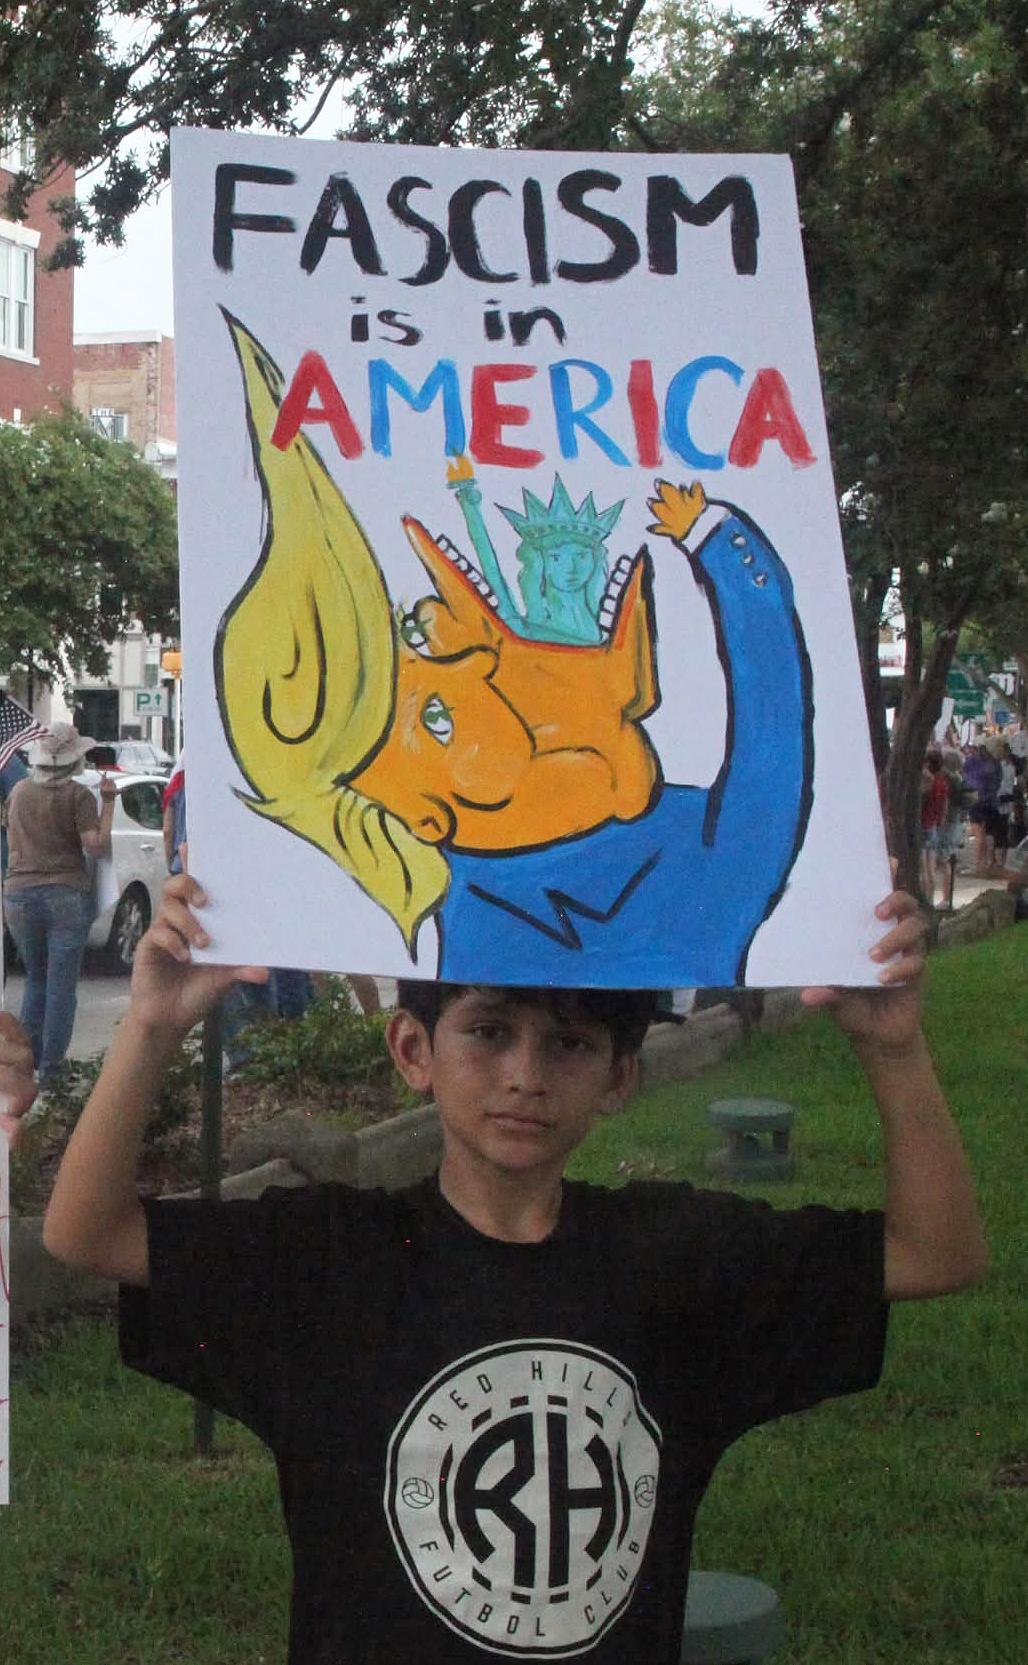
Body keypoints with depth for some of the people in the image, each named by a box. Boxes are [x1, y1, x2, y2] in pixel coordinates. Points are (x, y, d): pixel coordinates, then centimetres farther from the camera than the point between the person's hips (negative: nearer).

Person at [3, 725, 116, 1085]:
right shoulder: (77, 795, -8)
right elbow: (96, 845, -14)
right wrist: (108, 802, -8)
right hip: (67, 896, -4)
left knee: (35, 979, 19)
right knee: (61, 986, 2)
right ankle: (50, 1069, 3)